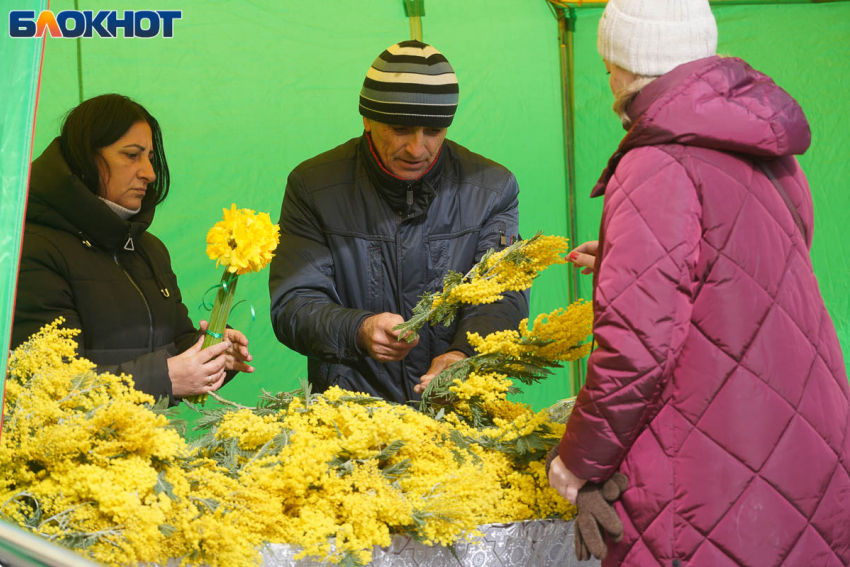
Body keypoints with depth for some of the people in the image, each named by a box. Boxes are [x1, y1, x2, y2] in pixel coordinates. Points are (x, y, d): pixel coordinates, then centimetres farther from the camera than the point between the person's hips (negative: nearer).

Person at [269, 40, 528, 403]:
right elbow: (292, 306, -3)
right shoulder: (313, 186, 1)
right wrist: (359, 332, -25)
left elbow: (502, 297, -2)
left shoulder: (491, 188, 5)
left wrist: (464, 355, -25)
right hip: (348, 406, 1)